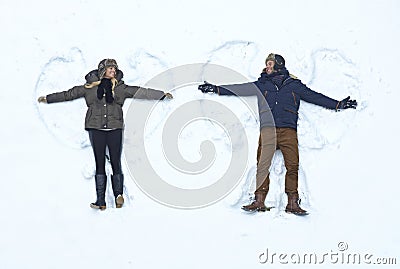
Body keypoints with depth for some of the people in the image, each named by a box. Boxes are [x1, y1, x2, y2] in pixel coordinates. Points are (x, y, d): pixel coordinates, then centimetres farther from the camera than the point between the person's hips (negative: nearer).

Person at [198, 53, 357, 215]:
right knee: (262, 165, -10)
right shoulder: (261, 85, 21)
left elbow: (315, 97, 20)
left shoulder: (295, 85, 19)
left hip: (288, 131, 0)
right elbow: (241, 89, 16)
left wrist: (338, 104, 17)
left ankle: (292, 203, -2)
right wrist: (217, 89, 8)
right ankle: (259, 201, -6)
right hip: (268, 130, 1)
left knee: (293, 166, -8)